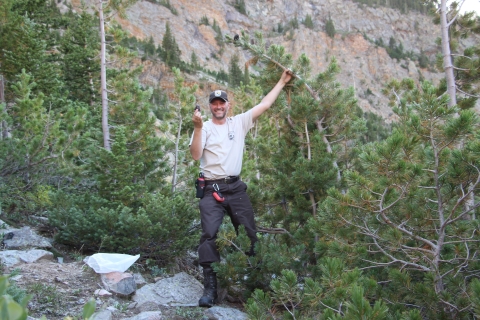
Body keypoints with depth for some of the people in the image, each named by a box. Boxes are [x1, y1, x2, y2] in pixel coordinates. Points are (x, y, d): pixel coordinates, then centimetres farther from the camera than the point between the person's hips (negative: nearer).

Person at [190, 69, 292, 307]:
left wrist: (282, 82, 10)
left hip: (236, 187, 3)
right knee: (209, 234, -11)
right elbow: (196, 155, -13)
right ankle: (210, 286, -8)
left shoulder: (239, 122, 8)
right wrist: (198, 128, -23)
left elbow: (264, 105, 9)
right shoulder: (205, 128, 0)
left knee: (249, 232, 9)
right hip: (212, 189, -3)